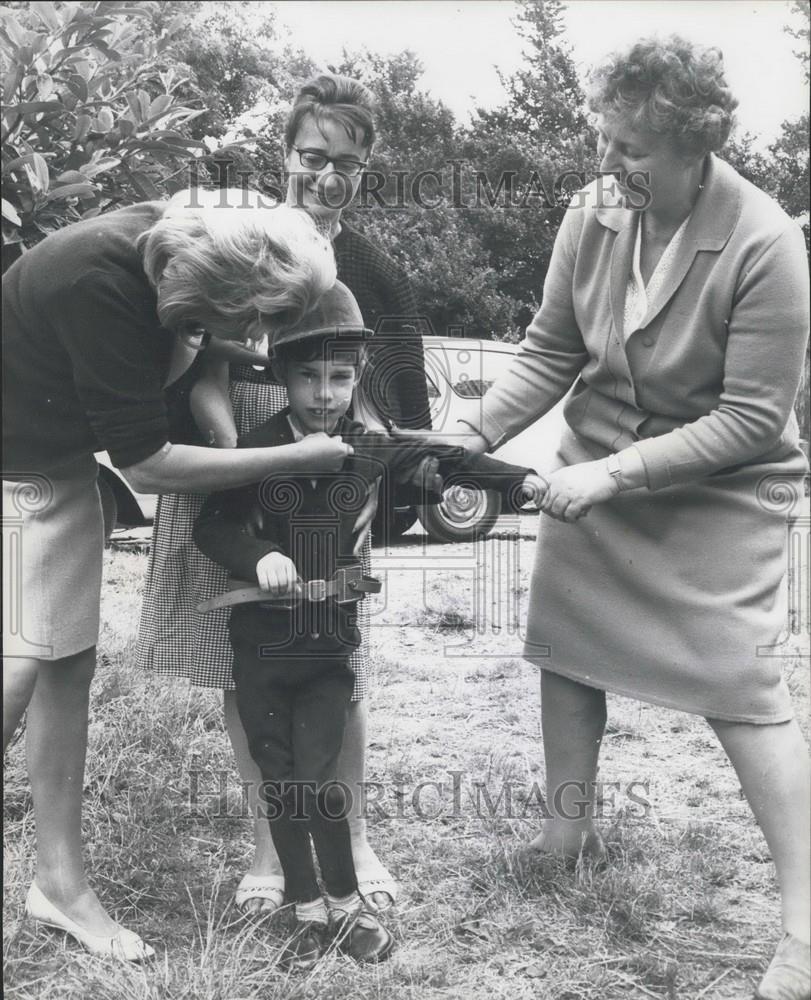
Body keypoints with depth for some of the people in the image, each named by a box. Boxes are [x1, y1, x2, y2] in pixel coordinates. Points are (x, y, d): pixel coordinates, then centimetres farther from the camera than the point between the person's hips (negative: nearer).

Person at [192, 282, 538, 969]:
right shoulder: (257, 449, -6)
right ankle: (309, 912, 26)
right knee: (280, 783, 10)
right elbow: (212, 525, -8)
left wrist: (524, 481, -16)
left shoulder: (371, 452, -1)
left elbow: (444, 462, -5)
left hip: (332, 645, 0)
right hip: (263, 646, 1)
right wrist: (259, 555, -27)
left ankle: (346, 903, 21)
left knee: (319, 779, -1)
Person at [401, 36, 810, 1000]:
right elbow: (549, 354, -3)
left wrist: (617, 471, -26)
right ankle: (569, 829, 35)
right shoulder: (593, 211, -11)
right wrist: (475, 437, -16)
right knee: (565, 649, 12)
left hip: (714, 490, -5)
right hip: (595, 469, 5)